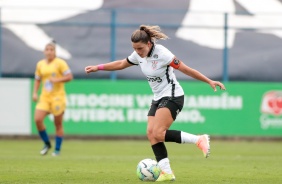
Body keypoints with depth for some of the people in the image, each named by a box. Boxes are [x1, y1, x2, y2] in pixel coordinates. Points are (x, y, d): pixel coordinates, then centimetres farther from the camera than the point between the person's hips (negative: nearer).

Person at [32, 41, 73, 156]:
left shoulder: (60, 63, -5)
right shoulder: (40, 64, 10)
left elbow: (69, 77, -10)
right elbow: (37, 80, 19)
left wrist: (56, 80, -21)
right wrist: (35, 93, 7)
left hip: (58, 97, -4)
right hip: (45, 97, 4)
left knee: (58, 124, 1)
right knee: (38, 119, -13)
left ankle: (57, 149, 12)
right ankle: (47, 143, 7)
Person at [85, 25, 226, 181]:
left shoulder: (161, 53, -21)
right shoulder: (138, 55, 1)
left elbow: (185, 69, -18)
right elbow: (121, 64, 20)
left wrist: (209, 81, -17)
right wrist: (98, 68, 18)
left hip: (172, 97, -8)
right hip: (158, 98, 8)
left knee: (158, 133, -22)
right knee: (151, 133, -6)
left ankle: (199, 140, -17)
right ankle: (166, 172, -7)